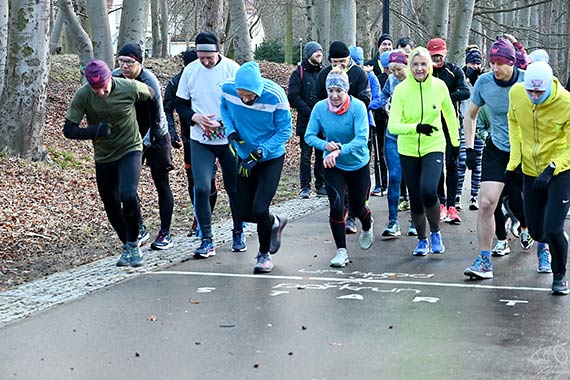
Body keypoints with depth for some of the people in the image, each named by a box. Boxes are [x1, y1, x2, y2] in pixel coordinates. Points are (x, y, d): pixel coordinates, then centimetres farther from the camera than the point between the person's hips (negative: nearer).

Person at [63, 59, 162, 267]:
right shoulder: (82, 96, -18)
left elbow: (152, 98, 3)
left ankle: (134, 244, -4)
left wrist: (155, 125, 11)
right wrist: (94, 131, -32)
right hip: (104, 157, 3)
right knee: (112, 207, 9)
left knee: (128, 196, -24)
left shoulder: (130, 88, -19)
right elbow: (69, 129, -16)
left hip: (130, 150, -3)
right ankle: (127, 246, 30)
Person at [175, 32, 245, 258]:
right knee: (201, 188, -11)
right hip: (200, 140, 1)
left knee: (234, 188, 9)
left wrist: (223, 124, -18)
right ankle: (207, 240, -2)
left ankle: (238, 234, 28)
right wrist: (195, 117, -13)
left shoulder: (232, 69, -8)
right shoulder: (190, 71, 0)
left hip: (230, 139, -1)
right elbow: (180, 105, 8)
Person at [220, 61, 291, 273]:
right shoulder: (228, 89, -18)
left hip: (272, 158, -4)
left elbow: (285, 131, -16)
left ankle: (264, 254, 14)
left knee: (259, 210, -13)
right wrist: (231, 130, -14)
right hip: (245, 157, 4)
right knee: (246, 213, 6)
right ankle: (275, 223, 40)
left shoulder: (275, 96, -27)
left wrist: (259, 153, -25)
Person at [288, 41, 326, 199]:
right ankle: (305, 187, 4)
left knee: (322, 154, 7)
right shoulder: (299, 73, 1)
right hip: (306, 121, -3)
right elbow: (293, 97, -7)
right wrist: (309, 111, -18)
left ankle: (321, 184, 16)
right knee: (306, 155, 0)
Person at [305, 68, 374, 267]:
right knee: (336, 206, -14)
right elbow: (309, 136, -10)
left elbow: (362, 139, -32)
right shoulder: (320, 108, -16)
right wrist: (325, 145, -31)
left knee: (357, 207, 13)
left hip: (358, 164, -1)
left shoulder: (357, 107, -24)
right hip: (333, 166, 1)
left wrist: (339, 150, -46)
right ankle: (341, 251, 0)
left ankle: (367, 227, 50)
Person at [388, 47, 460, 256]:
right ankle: (422, 239, 29)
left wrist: (455, 140, 20)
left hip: (433, 146, -1)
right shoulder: (401, 90, -12)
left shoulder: (439, 86, -8)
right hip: (408, 150, 1)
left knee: (428, 191, -21)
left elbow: (449, 113, 11)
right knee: (415, 198, 7)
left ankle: (435, 233, 5)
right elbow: (393, 126, -18)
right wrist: (416, 127, -35)